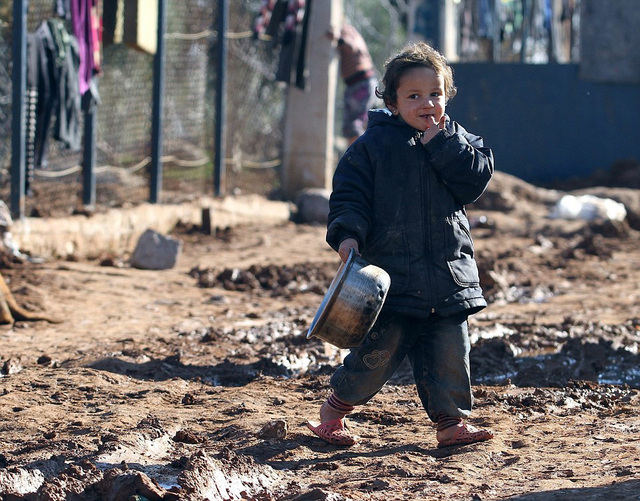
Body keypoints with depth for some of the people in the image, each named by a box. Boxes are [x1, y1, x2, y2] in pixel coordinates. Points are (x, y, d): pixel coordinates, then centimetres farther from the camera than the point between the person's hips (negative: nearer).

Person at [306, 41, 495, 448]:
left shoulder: (458, 143, 10)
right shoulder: (374, 145, 0)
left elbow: (477, 179, -6)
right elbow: (349, 194, -2)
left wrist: (441, 143, -10)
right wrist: (348, 234, -18)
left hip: (449, 275, 3)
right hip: (393, 275, -3)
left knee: (450, 353, 5)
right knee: (380, 350, -2)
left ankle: (452, 422, 16)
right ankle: (335, 410, 16)